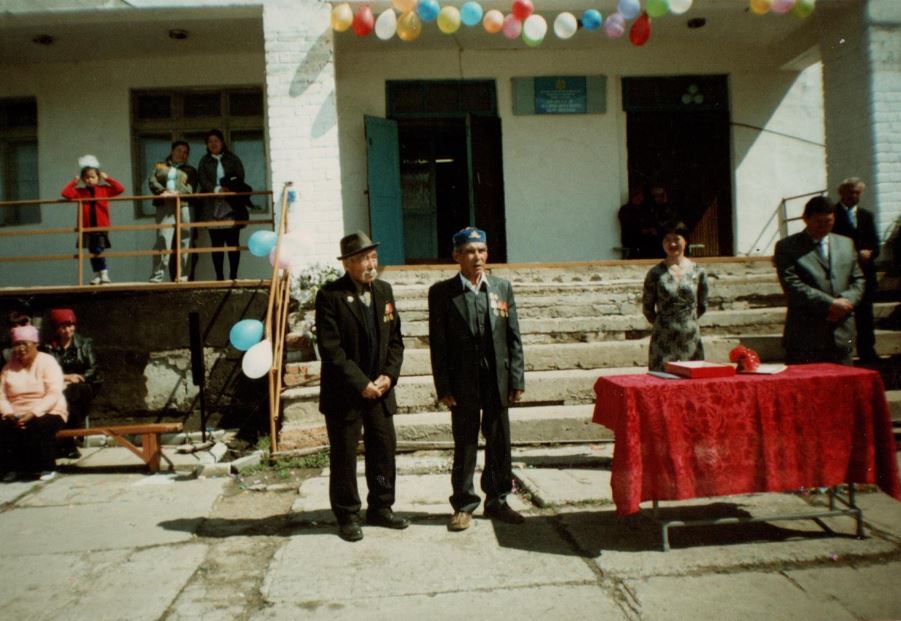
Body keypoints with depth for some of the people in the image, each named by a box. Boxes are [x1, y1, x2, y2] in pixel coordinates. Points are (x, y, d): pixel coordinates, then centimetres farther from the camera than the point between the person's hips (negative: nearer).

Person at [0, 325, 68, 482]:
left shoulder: (47, 362, -3)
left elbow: (53, 395, -14)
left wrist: (33, 413, -25)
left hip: (47, 413, -4)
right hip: (16, 415, 4)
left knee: (36, 428, -34)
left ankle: (46, 467, -11)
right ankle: (13, 468, -5)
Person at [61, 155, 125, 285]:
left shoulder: (104, 190, 2)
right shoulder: (80, 192, 3)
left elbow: (120, 189, -6)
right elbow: (66, 193, -8)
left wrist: (107, 178, -5)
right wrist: (75, 181, -2)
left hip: (101, 227, -2)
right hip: (87, 228, 3)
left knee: (98, 251, -12)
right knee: (92, 252, 9)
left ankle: (104, 274, -2)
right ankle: (97, 275, 20)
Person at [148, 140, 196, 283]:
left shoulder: (190, 170, 20)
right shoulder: (160, 166, 21)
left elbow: (190, 187, 2)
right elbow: (152, 181, 4)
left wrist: (178, 192, -18)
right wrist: (163, 191, -16)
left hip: (183, 206, 1)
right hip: (164, 207, -1)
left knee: (184, 242, -2)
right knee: (163, 240, -11)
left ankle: (182, 276, 2)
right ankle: (157, 276, -12)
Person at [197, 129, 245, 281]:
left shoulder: (233, 159, 14)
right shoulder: (204, 161, 16)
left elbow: (239, 177, 2)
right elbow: (202, 180, 1)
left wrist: (228, 188, -16)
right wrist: (217, 190, -16)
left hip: (231, 207, -1)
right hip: (212, 207, 1)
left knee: (233, 242, -4)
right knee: (216, 243, 0)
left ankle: (233, 276, -2)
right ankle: (219, 276, 2)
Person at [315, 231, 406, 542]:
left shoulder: (384, 290, 7)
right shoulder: (330, 296, -11)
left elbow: (395, 339, 9)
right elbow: (331, 349, -16)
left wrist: (388, 376, -5)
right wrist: (361, 383, -17)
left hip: (380, 388, 6)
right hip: (344, 392, -5)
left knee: (384, 449, 12)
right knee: (344, 455, 6)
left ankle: (380, 508, 28)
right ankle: (347, 516, 21)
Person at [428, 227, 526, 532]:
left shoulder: (502, 287, 7)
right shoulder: (442, 292, -2)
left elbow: (513, 337, 6)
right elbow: (438, 343, -4)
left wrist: (517, 379, 1)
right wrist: (443, 387, -8)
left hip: (498, 381, 3)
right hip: (463, 383, -3)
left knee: (499, 443, 11)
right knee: (465, 445, 7)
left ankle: (497, 500, 28)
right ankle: (464, 504, 21)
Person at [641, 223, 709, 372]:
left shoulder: (698, 271, 4)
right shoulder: (655, 273, -2)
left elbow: (702, 306, 14)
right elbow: (647, 308, 4)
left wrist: (687, 320, 10)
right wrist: (664, 323, 7)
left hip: (690, 337, 2)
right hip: (664, 338, -2)